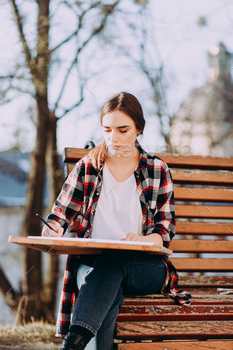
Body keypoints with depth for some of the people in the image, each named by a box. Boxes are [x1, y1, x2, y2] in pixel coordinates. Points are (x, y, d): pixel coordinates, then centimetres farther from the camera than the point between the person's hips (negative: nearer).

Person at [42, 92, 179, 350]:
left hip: (146, 266, -1)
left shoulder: (157, 170, 10)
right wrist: (52, 233, -13)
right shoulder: (87, 167, 12)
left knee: (112, 261, -39)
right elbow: (60, 213, 12)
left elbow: (166, 229, 7)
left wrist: (144, 239, -16)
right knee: (109, 292, -38)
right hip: (92, 262, 1)